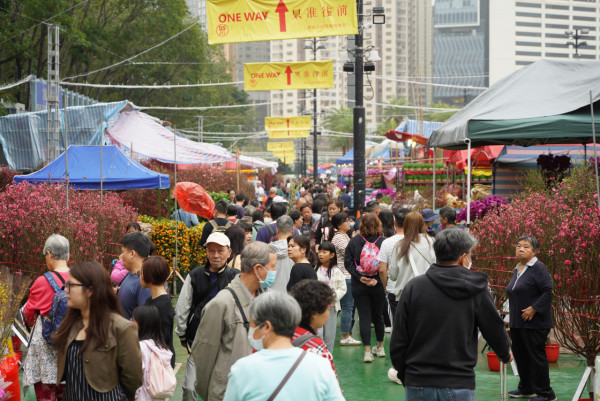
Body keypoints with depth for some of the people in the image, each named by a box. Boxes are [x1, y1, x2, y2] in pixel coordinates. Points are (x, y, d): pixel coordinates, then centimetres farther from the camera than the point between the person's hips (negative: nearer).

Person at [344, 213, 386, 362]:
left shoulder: (354, 241, -4)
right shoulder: (384, 242, -8)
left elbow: (348, 263, -6)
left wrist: (359, 277, -10)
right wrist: (377, 279, -12)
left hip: (359, 287, 0)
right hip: (378, 286, 0)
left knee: (364, 317, 2)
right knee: (377, 315, 17)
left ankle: (367, 351, -5)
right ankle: (380, 347, 29)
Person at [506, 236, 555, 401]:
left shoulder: (538, 268, -11)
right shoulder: (517, 269, 16)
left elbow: (548, 291, -17)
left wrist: (533, 309, -20)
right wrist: (511, 316, 21)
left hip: (534, 323, -9)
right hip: (517, 322, 9)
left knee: (536, 356, -5)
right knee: (520, 355, 14)